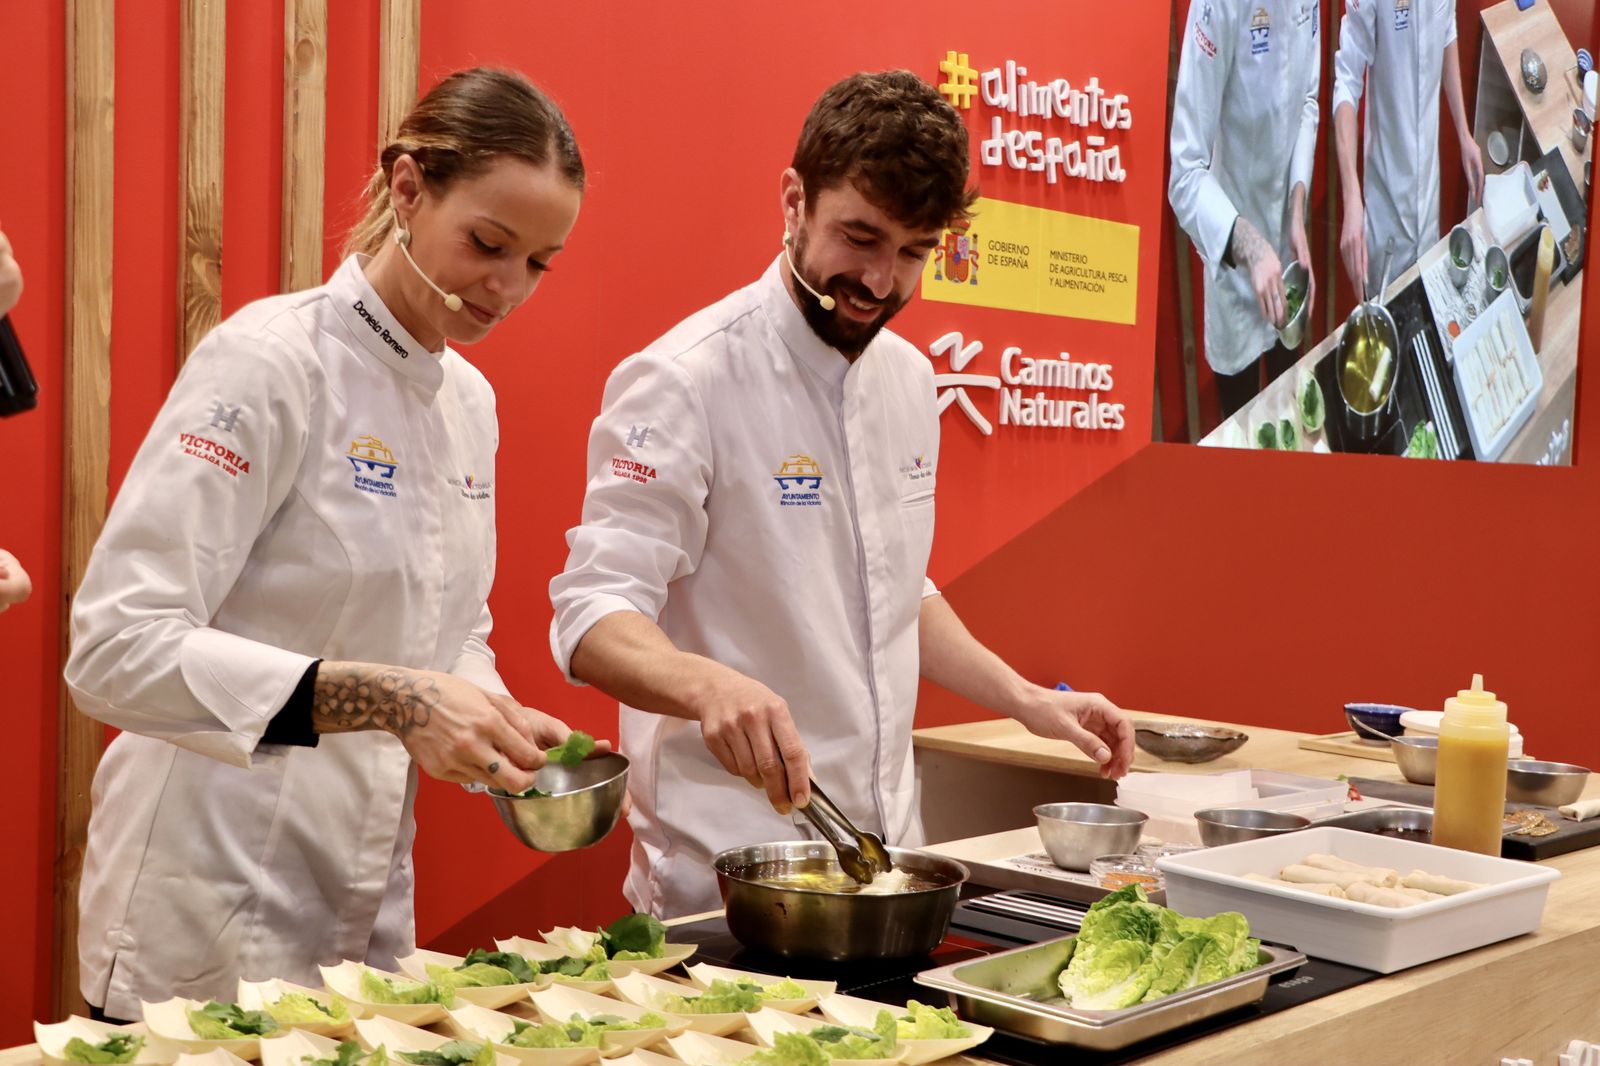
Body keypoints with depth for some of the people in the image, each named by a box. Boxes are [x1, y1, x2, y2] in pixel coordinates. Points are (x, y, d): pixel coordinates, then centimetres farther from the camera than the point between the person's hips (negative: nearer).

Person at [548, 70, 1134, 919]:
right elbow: (595, 617, -21)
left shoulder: (908, 380, 9)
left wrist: (1028, 702, 11)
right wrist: (708, 684, -40)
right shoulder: (689, 379, -16)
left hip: (886, 846, 7)